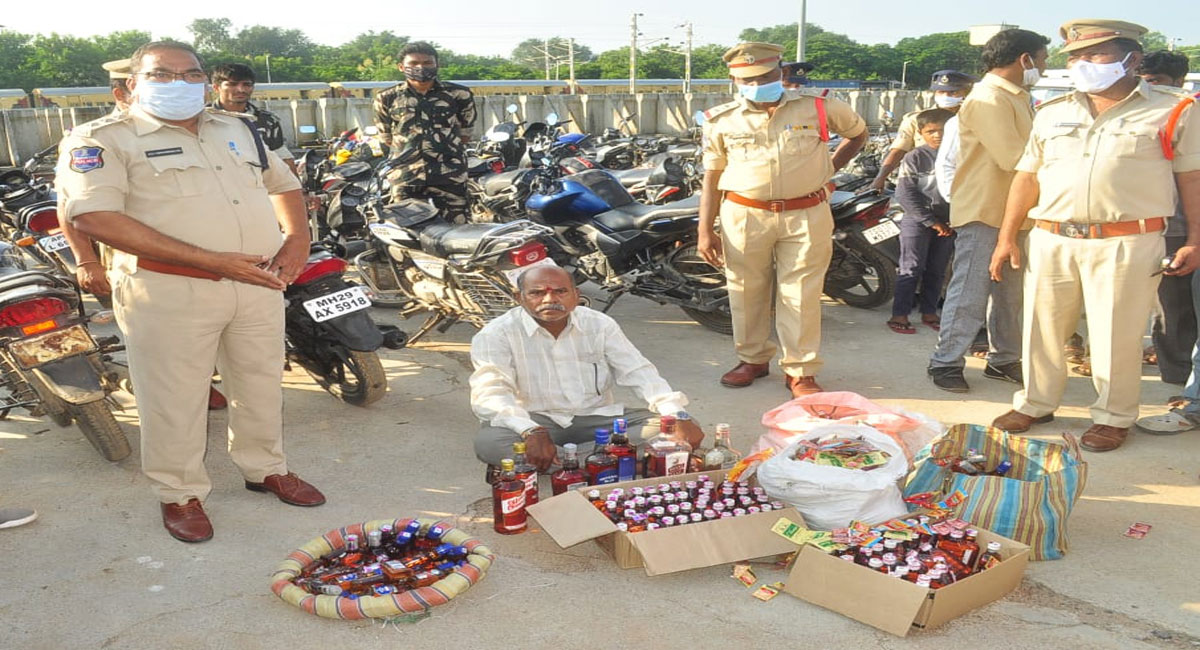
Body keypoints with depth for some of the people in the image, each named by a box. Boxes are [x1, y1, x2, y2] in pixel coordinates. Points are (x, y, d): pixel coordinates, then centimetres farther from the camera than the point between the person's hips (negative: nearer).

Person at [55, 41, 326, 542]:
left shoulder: (239, 129, 15)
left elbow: (283, 183, 27)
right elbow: (94, 216, -19)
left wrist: (297, 238, 4)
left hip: (259, 284, 5)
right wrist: (211, 260, -23)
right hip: (170, 290, -5)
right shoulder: (103, 139, -5)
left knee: (261, 384, 16)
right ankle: (180, 493, 22)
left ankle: (266, 468, 35)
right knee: (174, 397, 4)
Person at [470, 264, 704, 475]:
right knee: (488, 442, -36)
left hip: (597, 417, 4)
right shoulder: (496, 334, -9)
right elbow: (490, 394, -22)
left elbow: (638, 372, -1)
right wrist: (531, 432, -41)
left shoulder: (601, 324, 1)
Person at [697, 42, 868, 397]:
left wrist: (827, 170, 8)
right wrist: (705, 230, -1)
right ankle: (753, 359, 28)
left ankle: (800, 371, 11)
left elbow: (858, 133, 19)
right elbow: (711, 177, 5)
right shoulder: (723, 121, 3)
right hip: (744, 215, 1)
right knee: (747, 290, 9)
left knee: (801, 295, 0)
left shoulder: (818, 107, 2)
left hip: (806, 216, -1)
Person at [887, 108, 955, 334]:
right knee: (912, 269, -3)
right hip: (918, 221, -4)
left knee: (937, 271, 11)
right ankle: (899, 314, 1)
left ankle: (929, 312, 22)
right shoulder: (915, 157, -6)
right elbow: (905, 193, -12)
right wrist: (931, 222, -13)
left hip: (947, 223, 4)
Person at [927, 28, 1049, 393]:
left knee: (1010, 292, 15)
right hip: (983, 212, -10)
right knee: (970, 292, -5)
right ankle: (945, 362, 4)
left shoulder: (1016, 98, 17)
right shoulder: (988, 99, -17)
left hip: (1011, 211, 10)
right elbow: (1014, 158, -22)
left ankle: (1003, 360, 25)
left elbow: (1026, 149, 15)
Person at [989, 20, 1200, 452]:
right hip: (1051, 241, 4)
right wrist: (1006, 239, 8)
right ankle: (1036, 404, 26)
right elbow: (1027, 178, 13)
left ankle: (1113, 417, 19)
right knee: (1042, 328, 10)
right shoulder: (1052, 113, 13)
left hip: (1127, 244, -3)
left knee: (1117, 336, 2)